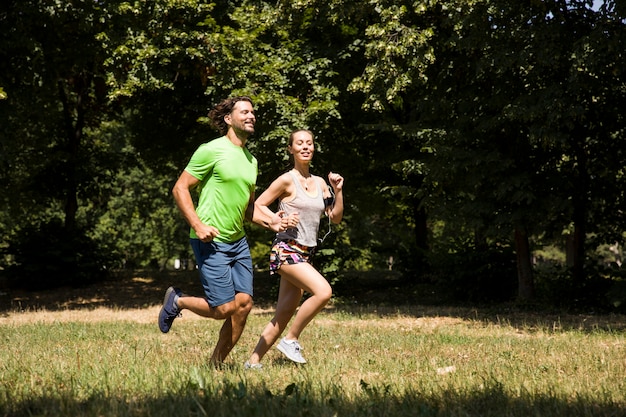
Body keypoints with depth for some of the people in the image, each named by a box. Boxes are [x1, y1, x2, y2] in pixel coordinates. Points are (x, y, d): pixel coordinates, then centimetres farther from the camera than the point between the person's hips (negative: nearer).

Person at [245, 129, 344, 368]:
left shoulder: (320, 183, 13)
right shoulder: (287, 180, -6)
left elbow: (335, 218, 14)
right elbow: (257, 207, -2)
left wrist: (338, 191, 2)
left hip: (305, 254, 7)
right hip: (286, 249, -7)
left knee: (283, 316, 7)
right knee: (323, 291, -26)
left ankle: (253, 361, 14)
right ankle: (291, 340, -12)